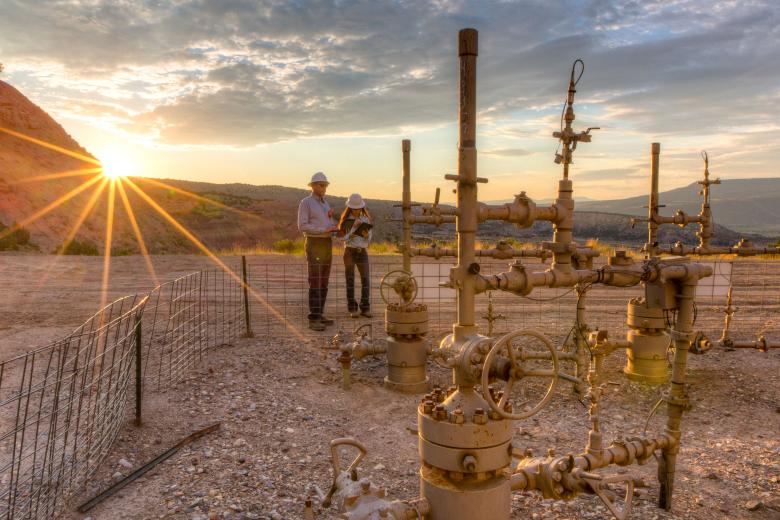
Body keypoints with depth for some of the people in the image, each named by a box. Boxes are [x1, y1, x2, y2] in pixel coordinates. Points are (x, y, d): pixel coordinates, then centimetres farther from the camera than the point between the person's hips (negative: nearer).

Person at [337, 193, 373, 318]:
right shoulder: (345, 220, -3)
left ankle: (365, 309, 4)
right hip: (349, 251, -3)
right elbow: (344, 238, -9)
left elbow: (368, 239, 6)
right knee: (350, 281, -2)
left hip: (362, 252, 3)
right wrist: (354, 227, -21)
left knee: (366, 280, -4)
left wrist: (366, 235, -17)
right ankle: (353, 309, 4)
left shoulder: (366, 219, 6)